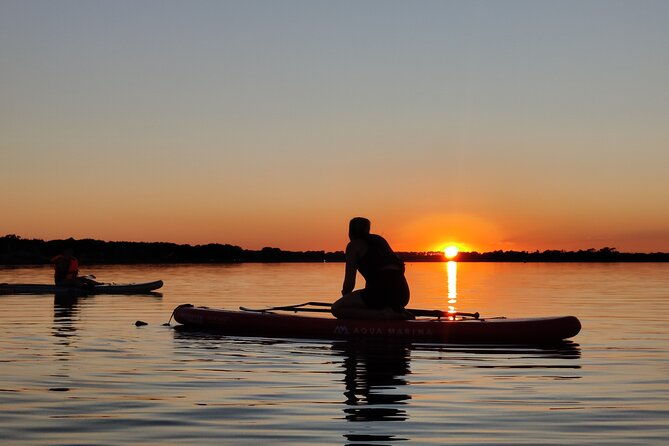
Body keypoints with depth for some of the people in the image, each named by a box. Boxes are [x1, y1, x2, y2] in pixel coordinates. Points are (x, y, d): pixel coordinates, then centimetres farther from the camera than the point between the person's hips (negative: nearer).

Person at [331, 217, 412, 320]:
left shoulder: (353, 245, 6)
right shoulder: (380, 239, 26)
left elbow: (349, 281, 0)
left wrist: (345, 294, 21)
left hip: (381, 291, -8)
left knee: (336, 309, -4)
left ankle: (385, 315, -16)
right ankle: (399, 314, 6)